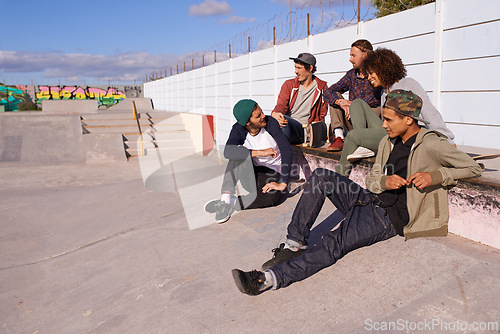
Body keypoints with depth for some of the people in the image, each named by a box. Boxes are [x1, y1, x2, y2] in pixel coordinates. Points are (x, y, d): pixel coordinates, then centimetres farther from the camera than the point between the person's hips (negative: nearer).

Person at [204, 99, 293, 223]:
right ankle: (226, 197, -33)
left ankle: (230, 204, -21)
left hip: (272, 174, -1)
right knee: (241, 153, -29)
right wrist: (260, 152, -39)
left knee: (272, 197, -36)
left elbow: (287, 151, -20)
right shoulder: (239, 129, -15)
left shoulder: (271, 123, -16)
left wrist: (283, 184, -26)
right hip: (250, 175, 1)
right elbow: (228, 152, -34)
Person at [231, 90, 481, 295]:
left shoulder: (432, 145, -8)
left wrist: (435, 175, -16)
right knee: (321, 176, -13)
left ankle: (270, 278, -34)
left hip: (388, 218, -7)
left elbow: (474, 168, -1)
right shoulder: (388, 142, 12)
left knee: (334, 243, -28)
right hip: (370, 200, 7)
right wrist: (384, 181, -10)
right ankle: (295, 243, -14)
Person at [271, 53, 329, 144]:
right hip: (286, 126, 3)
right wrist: (275, 114, -26)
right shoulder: (289, 84, 15)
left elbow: (321, 116, 10)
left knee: (285, 120, -37)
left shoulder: (322, 88, 11)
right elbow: (281, 105, 0)